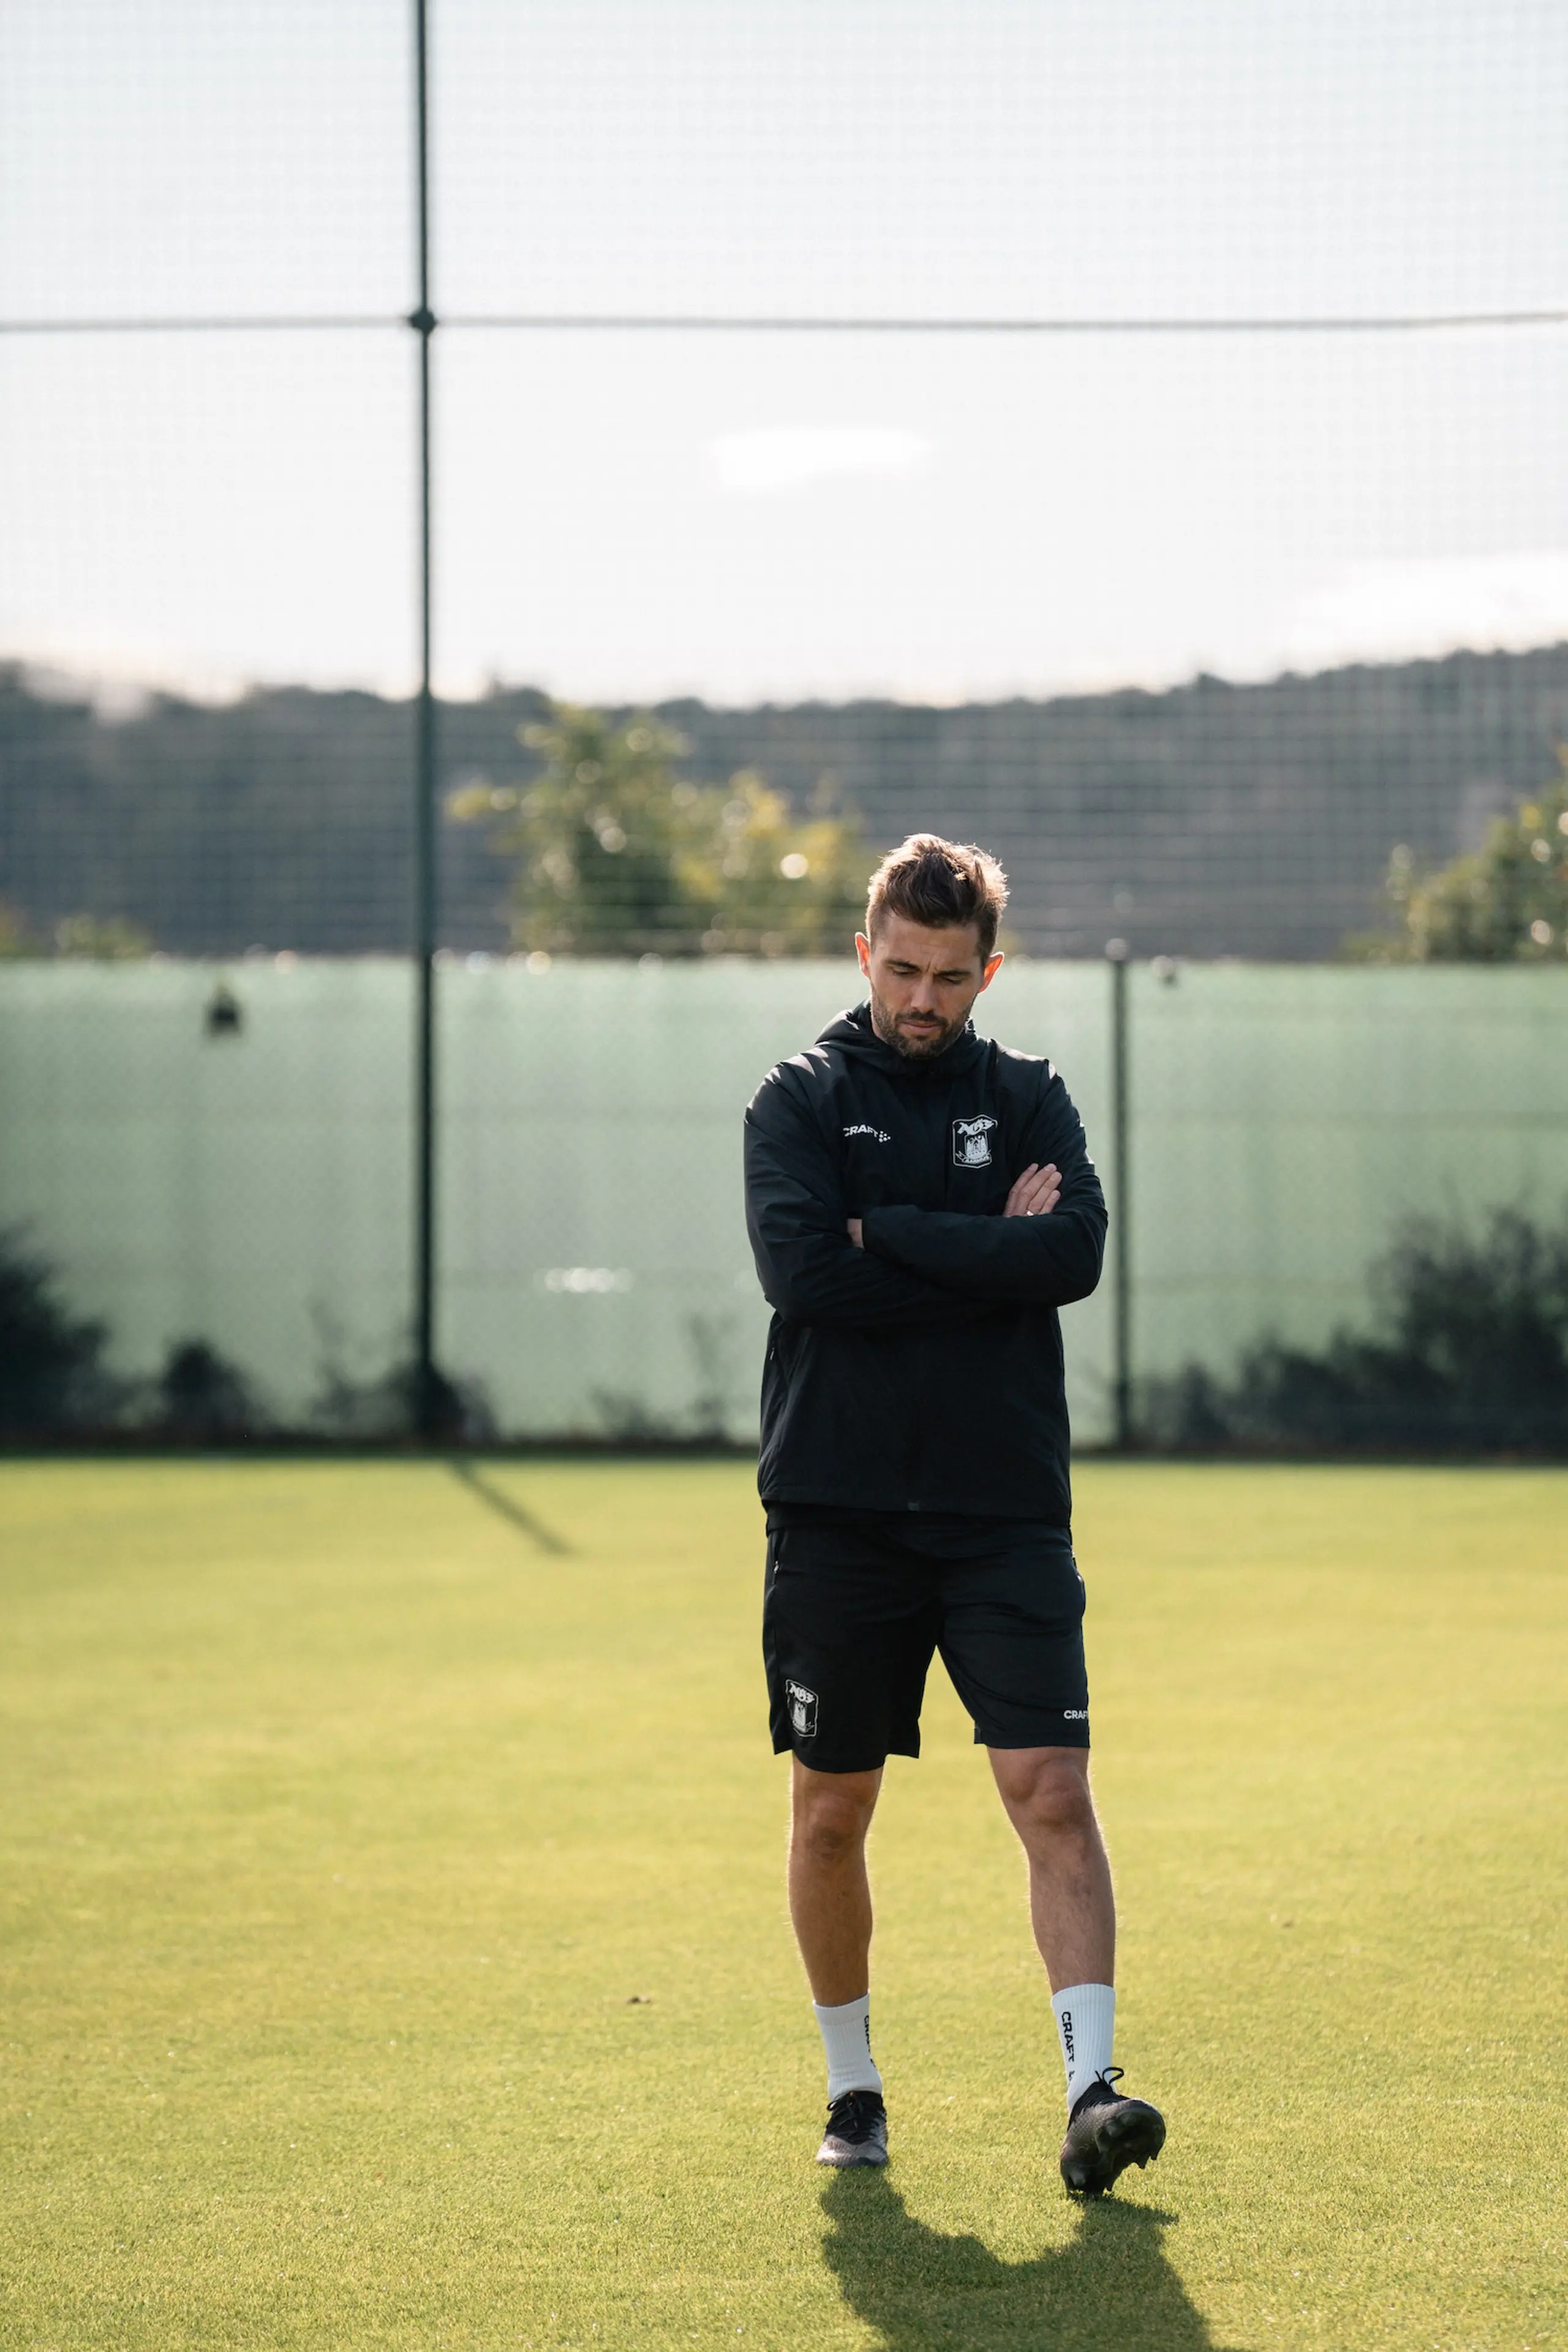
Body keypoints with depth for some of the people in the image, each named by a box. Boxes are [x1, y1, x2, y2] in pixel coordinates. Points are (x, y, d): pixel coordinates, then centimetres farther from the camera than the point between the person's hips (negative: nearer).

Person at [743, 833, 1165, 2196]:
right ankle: (854, 2089, 23)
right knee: (832, 1812, 7)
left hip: (1005, 1510, 0)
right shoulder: (800, 1100, 4)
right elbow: (800, 1265, -14)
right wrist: (988, 1256, -11)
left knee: (1053, 1790, -12)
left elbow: (1077, 1252, -10)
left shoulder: (1028, 1099, 9)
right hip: (838, 1508, 0)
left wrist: (891, 1234, -11)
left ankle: (1093, 2086, -17)